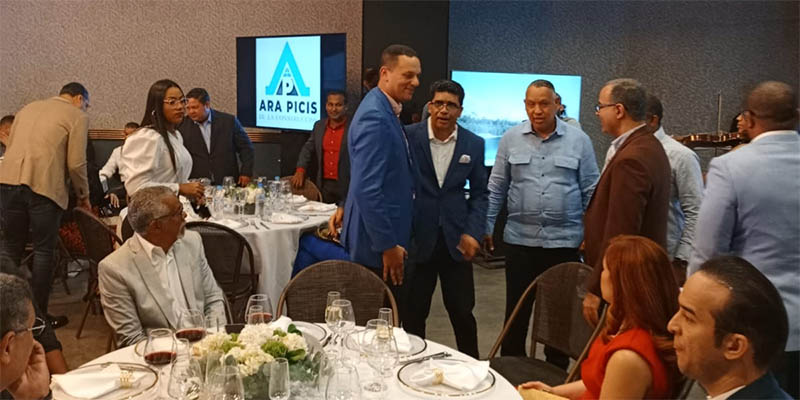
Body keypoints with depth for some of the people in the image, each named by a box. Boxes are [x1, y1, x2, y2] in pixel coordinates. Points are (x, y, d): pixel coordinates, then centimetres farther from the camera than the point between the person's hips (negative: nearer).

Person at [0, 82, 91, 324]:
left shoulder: (27, 108, 24)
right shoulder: (77, 116, 5)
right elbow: (76, 163, -3)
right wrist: (83, 195, 10)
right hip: (45, 186, -5)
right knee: (44, 252, 6)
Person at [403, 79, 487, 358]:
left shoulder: (474, 144, 3)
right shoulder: (408, 136, -5)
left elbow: (479, 193, 10)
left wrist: (473, 233, -1)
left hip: (456, 239, 2)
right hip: (417, 237, -1)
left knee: (462, 311, 9)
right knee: (414, 311, 10)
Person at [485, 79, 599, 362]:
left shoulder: (579, 140, 1)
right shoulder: (511, 139, 3)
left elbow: (590, 191, 3)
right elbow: (496, 189, 6)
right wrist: (487, 228, 3)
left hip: (564, 240, 0)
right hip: (520, 238, 1)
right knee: (516, 310, 9)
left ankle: (557, 371, 25)